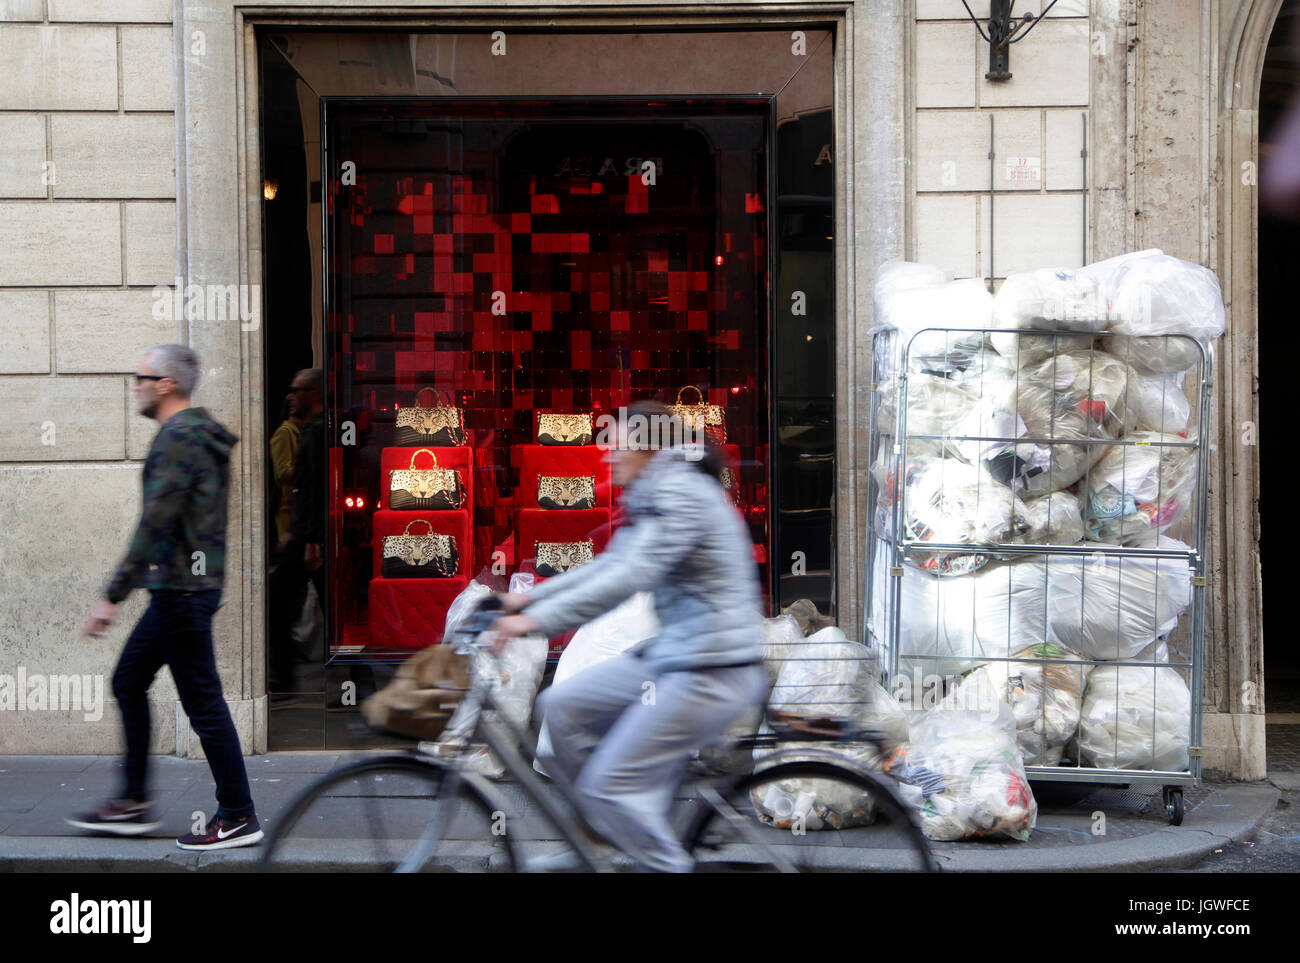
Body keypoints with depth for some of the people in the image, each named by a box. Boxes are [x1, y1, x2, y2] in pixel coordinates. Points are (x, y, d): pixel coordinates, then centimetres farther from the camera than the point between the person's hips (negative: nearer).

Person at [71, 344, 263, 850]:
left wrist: (112, 596, -22)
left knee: (203, 701, -5)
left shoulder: (179, 439, -16)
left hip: (183, 590, -10)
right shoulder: (200, 435, 15)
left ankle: (238, 817, 2)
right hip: (179, 587, 10)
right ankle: (132, 803, 22)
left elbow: (155, 524, -23)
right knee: (128, 682, 16)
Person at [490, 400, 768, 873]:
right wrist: (530, 598, 9)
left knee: (611, 784, -11)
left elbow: (631, 575, -27)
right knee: (561, 705, 7)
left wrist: (537, 620, -30)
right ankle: (601, 839, 18)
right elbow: (609, 565, 18)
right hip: (671, 654, 10)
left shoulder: (681, 494, -16)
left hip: (712, 672, -10)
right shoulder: (653, 498, 17)